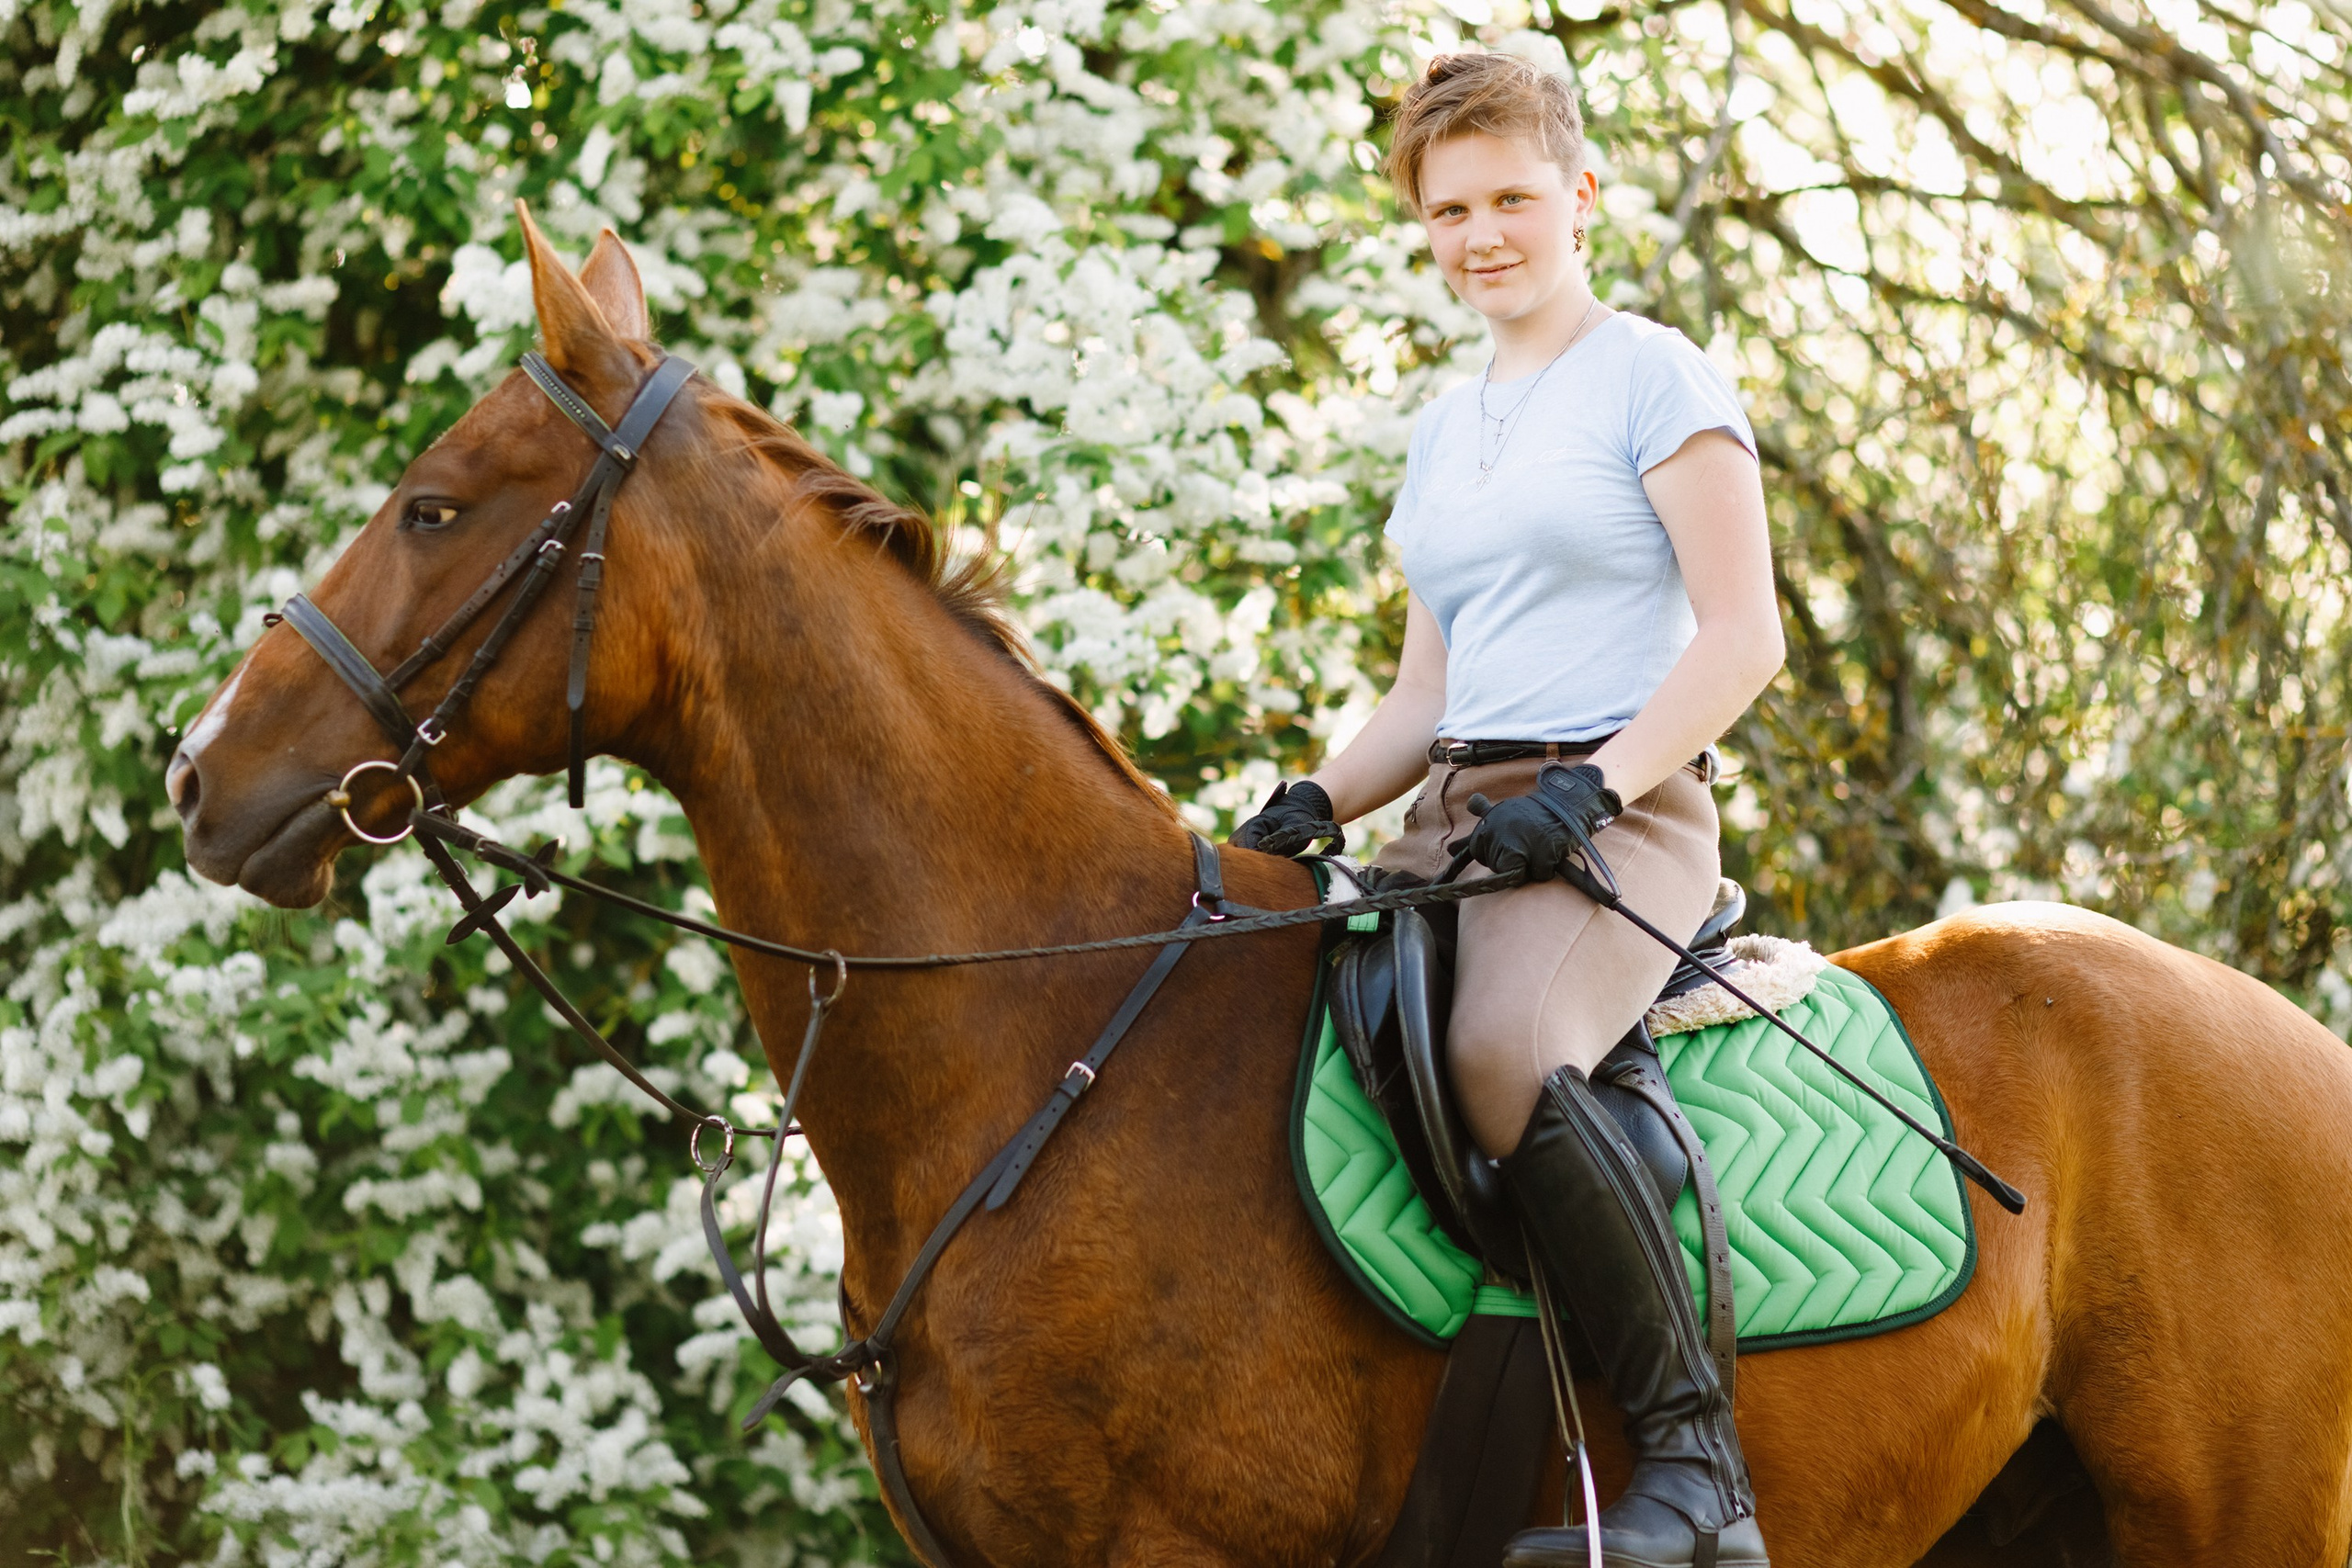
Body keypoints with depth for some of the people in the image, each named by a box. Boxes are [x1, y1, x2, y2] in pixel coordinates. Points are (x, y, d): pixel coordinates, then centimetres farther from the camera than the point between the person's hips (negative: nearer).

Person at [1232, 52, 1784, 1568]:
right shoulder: (1444, 429, 22)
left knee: (1503, 1052, -37)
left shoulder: (1653, 376, 0)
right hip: (1456, 818, 8)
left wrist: (1590, 785, -20)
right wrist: (1315, 805, 4)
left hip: (1625, 808, -8)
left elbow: (1743, 639, -8)